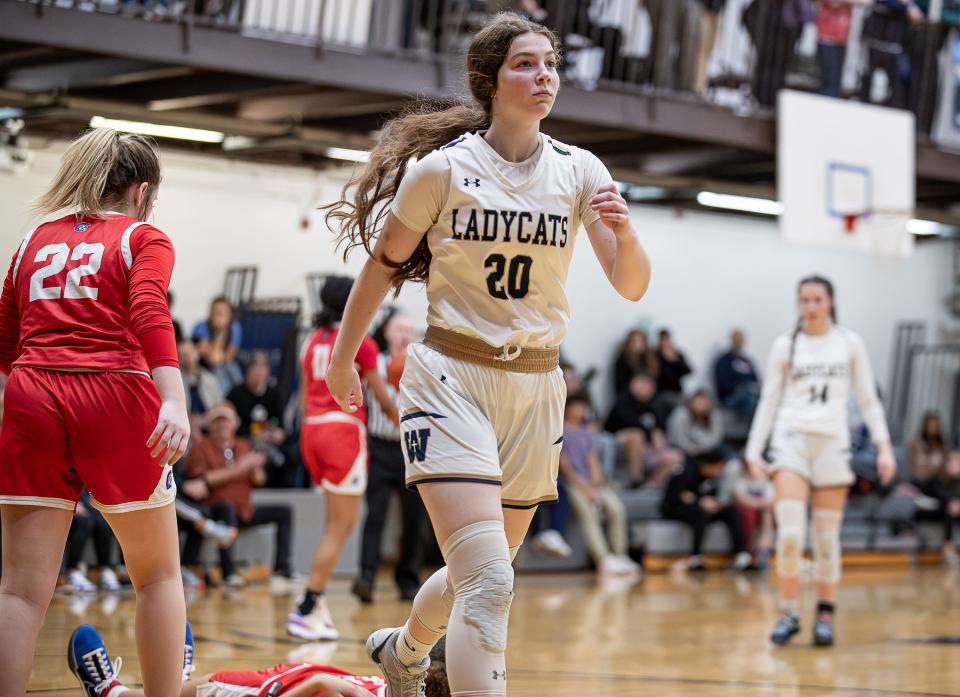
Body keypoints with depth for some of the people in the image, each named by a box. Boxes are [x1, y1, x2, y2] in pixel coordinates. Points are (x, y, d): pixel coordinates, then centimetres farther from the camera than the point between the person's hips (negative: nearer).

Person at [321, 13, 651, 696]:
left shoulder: (579, 171, 0)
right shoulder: (443, 167, -8)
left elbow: (631, 286, -5)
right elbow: (382, 265, 5)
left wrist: (624, 233, -26)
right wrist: (342, 360, 13)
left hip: (535, 387, 4)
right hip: (451, 378, -4)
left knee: (481, 574, 18)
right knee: (490, 579, -20)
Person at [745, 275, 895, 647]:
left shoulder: (850, 344, 7)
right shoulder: (785, 345, 6)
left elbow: (868, 400, 10)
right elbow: (768, 401, 9)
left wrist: (884, 446, 0)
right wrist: (754, 452, 2)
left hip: (833, 442, 1)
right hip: (791, 439, -1)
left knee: (827, 536, 2)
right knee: (790, 533, -14)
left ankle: (826, 615, 13)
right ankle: (789, 614, -5)